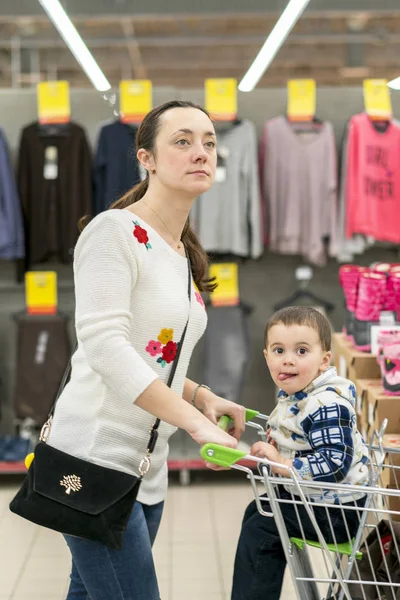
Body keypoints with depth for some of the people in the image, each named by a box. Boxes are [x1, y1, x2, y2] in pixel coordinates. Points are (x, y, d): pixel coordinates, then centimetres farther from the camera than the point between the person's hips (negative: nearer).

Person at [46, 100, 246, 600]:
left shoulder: (182, 254, 15)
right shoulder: (114, 231, -11)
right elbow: (104, 344, -23)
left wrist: (202, 397, 4)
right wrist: (195, 421, -27)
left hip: (147, 465, 8)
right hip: (96, 457, -8)